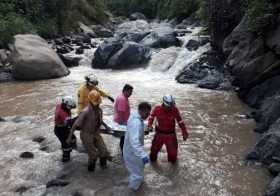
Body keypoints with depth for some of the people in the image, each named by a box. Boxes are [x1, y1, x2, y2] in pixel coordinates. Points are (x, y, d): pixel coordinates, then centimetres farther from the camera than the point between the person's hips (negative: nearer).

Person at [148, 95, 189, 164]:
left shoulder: (174, 110, -18)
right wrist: (150, 126, -18)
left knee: (172, 150, 10)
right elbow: (151, 117, 0)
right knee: (155, 148, 16)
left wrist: (185, 133, -6)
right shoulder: (157, 109, -19)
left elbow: (180, 121, -8)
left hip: (171, 134, 0)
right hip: (159, 133, 0)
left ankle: (172, 160, 43)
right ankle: (152, 158, 48)